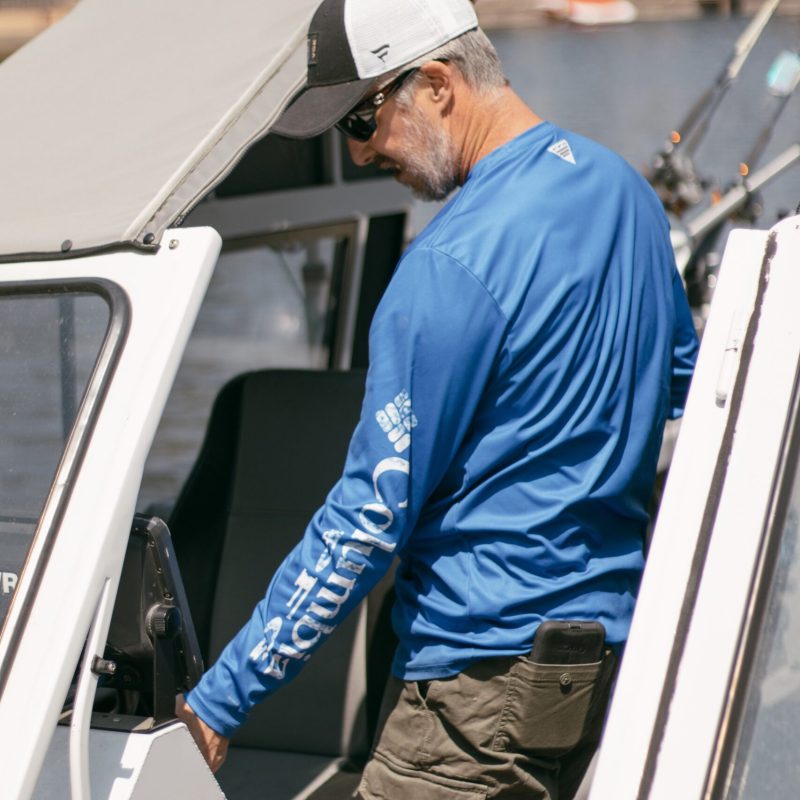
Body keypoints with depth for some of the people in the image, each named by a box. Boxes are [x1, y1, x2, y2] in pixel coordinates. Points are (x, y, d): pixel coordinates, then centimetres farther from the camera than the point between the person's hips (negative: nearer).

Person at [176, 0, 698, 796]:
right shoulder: (624, 186, 9)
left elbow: (372, 515, -18)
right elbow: (684, 385, 24)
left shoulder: (455, 262, -19)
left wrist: (218, 699, -12)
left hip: (488, 669, -9)